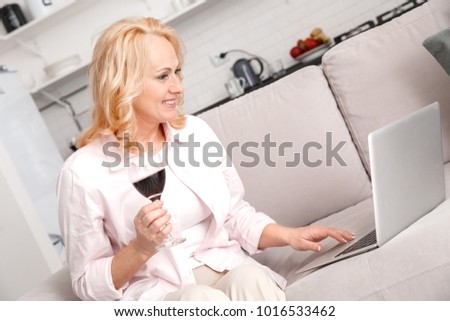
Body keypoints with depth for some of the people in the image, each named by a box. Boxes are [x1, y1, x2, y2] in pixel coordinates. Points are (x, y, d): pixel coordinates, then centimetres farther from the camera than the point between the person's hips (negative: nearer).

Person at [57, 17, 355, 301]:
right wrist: (142, 248, -18)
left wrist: (288, 235, -3)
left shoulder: (195, 131, 4)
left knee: (249, 279, -31)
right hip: (156, 294, -3)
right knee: (203, 298, -36)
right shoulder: (84, 171, -9)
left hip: (226, 269, 4)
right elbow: (89, 284, -1)